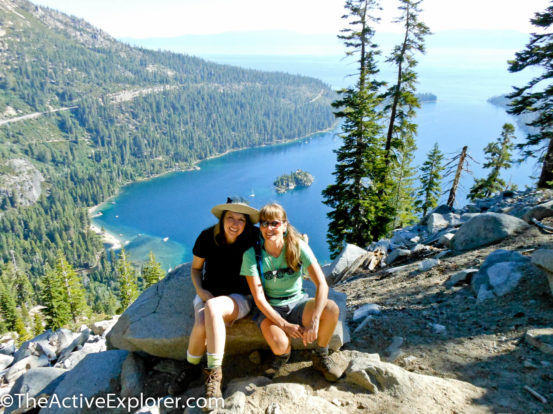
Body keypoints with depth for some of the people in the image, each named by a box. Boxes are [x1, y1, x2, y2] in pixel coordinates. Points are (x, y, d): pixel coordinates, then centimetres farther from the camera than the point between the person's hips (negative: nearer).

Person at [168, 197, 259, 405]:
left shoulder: (253, 237, -13)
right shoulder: (207, 237, -9)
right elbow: (196, 268, 6)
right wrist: (200, 290, -12)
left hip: (240, 297, -2)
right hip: (209, 293, 2)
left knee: (212, 307, -36)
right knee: (202, 324, -30)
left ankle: (214, 373, -25)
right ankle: (191, 369, 2)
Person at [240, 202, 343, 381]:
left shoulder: (298, 246, -12)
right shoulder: (252, 254, -13)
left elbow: (322, 284, -19)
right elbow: (259, 297, -14)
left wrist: (314, 322, -30)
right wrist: (284, 325, -23)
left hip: (297, 303, 2)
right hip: (270, 309, -1)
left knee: (331, 308, -28)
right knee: (279, 345, -32)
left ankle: (321, 357, 2)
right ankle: (283, 354, 10)